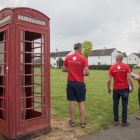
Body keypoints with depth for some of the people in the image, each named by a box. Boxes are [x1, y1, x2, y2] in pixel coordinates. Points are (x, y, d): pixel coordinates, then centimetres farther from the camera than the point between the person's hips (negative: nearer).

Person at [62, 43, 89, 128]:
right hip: (80, 83, -2)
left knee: (71, 101, 8)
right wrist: (83, 73, 7)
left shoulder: (68, 58, 1)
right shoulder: (83, 59, -8)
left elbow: (63, 69, 7)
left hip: (70, 82, 2)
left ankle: (72, 121, 17)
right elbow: (87, 72, -14)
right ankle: (82, 122, 14)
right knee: (81, 102, 8)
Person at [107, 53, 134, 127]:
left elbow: (109, 80, -6)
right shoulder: (126, 66, -6)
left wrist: (108, 88, 6)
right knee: (124, 105, 8)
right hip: (124, 88, -1)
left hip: (116, 89, 1)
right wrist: (132, 87, 0)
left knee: (115, 104, 12)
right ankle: (124, 122, 15)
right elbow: (129, 78, -10)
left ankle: (116, 121, 18)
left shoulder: (112, 67, -4)